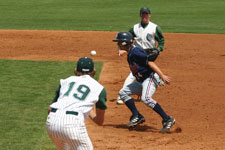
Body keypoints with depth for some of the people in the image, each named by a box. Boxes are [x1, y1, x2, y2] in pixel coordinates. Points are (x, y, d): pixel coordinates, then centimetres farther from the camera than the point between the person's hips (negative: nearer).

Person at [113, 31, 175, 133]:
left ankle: (167, 119, -27)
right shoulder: (129, 54, 14)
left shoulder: (135, 52, -17)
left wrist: (162, 76, -27)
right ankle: (137, 116, 4)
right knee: (123, 92, 9)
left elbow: (150, 63, -22)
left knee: (145, 98, -32)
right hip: (141, 81, 11)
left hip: (151, 77, -11)